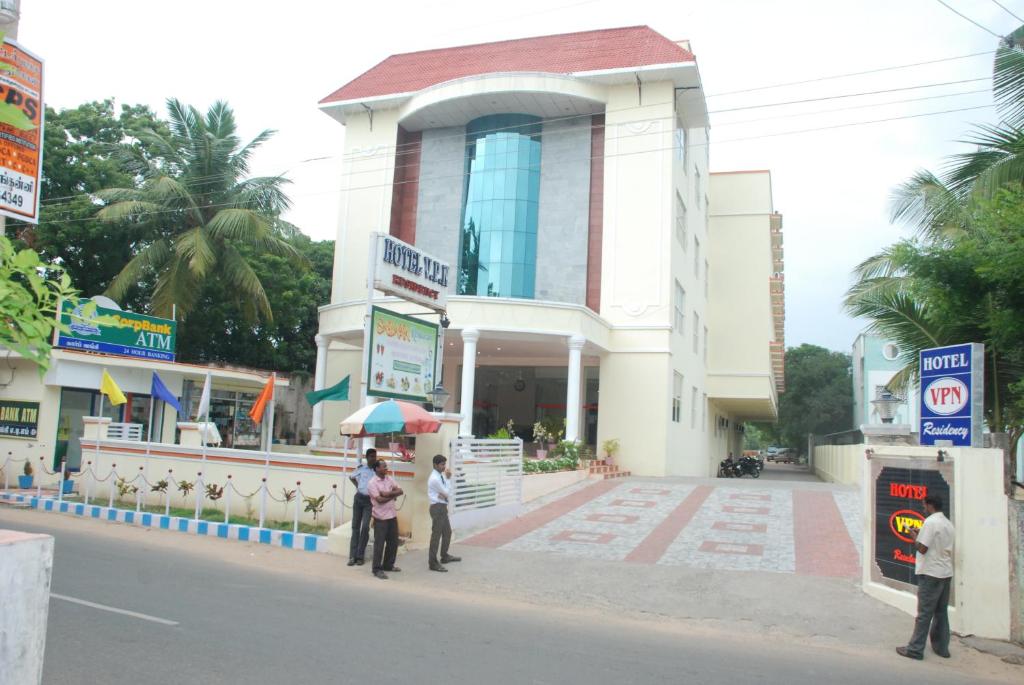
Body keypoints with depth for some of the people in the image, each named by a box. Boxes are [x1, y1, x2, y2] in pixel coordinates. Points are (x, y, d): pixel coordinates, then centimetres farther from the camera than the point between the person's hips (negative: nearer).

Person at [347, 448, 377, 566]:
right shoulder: (361, 468, 3)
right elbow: (351, 477, 20)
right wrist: (357, 486, 9)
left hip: (370, 500, -2)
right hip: (359, 498, 2)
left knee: (365, 527, -9)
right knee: (355, 527, 4)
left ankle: (360, 556, 0)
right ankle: (352, 556, 7)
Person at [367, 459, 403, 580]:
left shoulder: (389, 479, 8)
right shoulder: (372, 483, -12)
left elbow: (400, 491, 0)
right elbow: (380, 499, -20)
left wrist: (388, 493, -16)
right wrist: (393, 495, -8)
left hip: (392, 515, 7)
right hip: (380, 518, -7)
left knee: (393, 542, 13)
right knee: (379, 543, -2)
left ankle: (388, 565, 28)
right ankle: (377, 569, 7)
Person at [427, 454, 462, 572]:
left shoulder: (441, 476, 10)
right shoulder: (434, 478, -18)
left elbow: (448, 493, 11)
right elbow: (447, 492, -15)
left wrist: (445, 495, -9)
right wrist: (448, 479, -9)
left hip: (443, 507, 10)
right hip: (437, 508, -10)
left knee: (447, 532, 21)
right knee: (436, 534, -6)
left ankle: (445, 556, 37)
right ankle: (433, 563, -1)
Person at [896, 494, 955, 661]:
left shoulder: (930, 522, -16)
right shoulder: (948, 523, 11)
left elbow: (922, 548, -18)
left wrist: (914, 536, -1)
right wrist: (921, 535, 14)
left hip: (931, 574, -8)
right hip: (946, 573, 8)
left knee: (924, 613, -4)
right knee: (941, 612, 14)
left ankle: (915, 649, 0)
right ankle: (941, 647, 18)